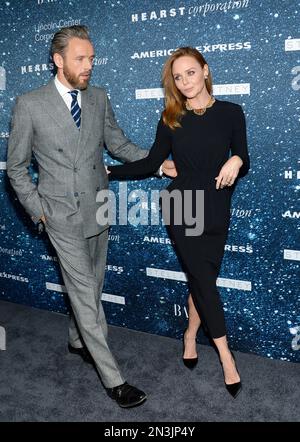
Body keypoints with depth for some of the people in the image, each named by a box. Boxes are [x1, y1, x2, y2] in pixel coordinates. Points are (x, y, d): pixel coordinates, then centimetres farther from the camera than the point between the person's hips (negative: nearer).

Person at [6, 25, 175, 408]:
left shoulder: (99, 98, 4)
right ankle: (113, 379, 8)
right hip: (63, 215, -5)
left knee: (90, 286, 18)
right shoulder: (29, 105, -8)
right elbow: (16, 166, -1)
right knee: (86, 294, -2)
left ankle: (77, 341, 43)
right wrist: (38, 210, -6)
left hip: (98, 209, 5)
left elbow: (119, 144, 9)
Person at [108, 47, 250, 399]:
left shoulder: (230, 113, -1)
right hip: (182, 207, -1)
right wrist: (110, 171, 3)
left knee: (202, 278, 7)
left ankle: (190, 336, 33)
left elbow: (243, 163, 2)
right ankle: (225, 355, 12)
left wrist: (236, 161, -20)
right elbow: (151, 163, 5)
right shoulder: (170, 119, 1)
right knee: (203, 279, -1)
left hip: (216, 209, 1)